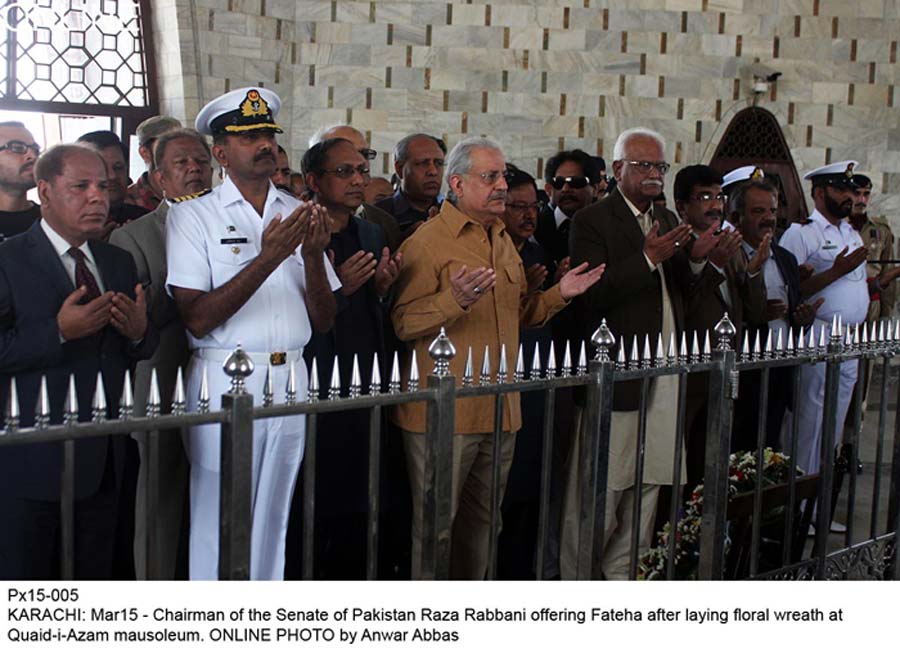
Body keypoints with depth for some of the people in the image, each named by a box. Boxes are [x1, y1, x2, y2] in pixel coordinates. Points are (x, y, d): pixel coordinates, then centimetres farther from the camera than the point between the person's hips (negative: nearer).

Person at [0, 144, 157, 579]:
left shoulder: (119, 262, 12)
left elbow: (140, 351, 13)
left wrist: (139, 332, -8)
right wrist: (59, 331, -25)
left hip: (103, 461, 6)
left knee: (95, 575, 15)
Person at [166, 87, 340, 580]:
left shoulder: (299, 214, 11)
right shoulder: (194, 215, -2)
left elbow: (323, 321, 8)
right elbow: (196, 319, -13)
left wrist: (313, 256, -10)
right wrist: (267, 258, -19)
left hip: (290, 381, 4)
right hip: (225, 382, -4)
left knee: (272, 521, 13)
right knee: (219, 523, 2)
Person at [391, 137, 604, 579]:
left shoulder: (504, 241, 16)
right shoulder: (426, 241, -11)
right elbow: (401, 323, -17)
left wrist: (558, 294, 8)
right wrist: (454, 300, -31)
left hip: (500, 410, 8)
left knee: (482, 522, 17)